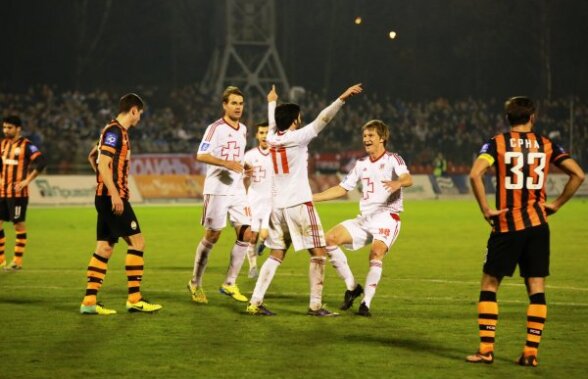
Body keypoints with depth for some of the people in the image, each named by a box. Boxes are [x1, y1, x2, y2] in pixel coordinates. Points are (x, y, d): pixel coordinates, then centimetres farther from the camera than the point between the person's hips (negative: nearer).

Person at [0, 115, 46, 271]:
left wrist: (27, 180, -19)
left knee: (19, 224, -1)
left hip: (17, 193, -7)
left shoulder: (26, 145, -9)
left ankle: (17, 261, 3)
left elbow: (40, 161, -18)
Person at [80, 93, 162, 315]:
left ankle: (89, 302, 4)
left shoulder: (119, 132, 18)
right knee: (137, 241, -8)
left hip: (108, 198, 10)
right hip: (112, 197, -10)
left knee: (104, 248, 7)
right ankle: (134, 299, -7)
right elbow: (103, 164, -19)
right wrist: (115, 195, -23)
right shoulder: (114, 131, -11)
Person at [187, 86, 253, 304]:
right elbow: (201, 155, -18)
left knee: (246, 234, -2)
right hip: (217, 190, -7)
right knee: (211, 237, -2)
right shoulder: (216, 128, -9)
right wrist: (227, 164, -25)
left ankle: (229, 284, 7)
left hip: (237, 190, 7)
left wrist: (243, 170, 12)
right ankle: (195, 283, 13)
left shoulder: (243, 130, 15)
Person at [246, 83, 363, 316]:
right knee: (318, 253, -1)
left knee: (276, 255, 12)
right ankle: (315, 305, -6)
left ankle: (255, 303, 3)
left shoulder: (272, 139, 10)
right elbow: (322, 119, -16)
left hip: (278, 206, 7)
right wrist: (342, 98, -19)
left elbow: (272, 123, 31)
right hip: (299, 204, -7)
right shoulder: (297, 138, -8)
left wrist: (271, 102, 51)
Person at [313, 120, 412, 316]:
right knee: (330, 239, -11)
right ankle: (352, 287, -2)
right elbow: (342, 189, 22)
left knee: (377, 252, -29)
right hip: (364, 218, 6)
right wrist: (312, 197, 14)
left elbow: (407, 178, -23)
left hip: (387, 217, -6)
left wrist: (398, 183, -48)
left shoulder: (393, 160, -2)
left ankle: (366, 302, -25)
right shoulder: (361, 164, 16)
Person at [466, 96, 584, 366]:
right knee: (536, 288, 6)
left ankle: (486, 349, 3)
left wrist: (486, 209, -10)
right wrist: (556, 205, 7)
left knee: (489, 285, 8)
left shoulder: (497, 144, -2)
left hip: (507, 225, -2)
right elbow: (578, 174, 1)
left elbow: (475, 174, -19)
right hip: (537, 224, 2)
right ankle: (531, 352, 3)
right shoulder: (545, 144, 6)